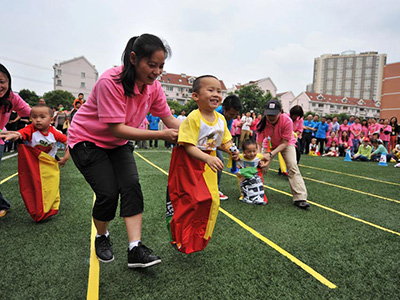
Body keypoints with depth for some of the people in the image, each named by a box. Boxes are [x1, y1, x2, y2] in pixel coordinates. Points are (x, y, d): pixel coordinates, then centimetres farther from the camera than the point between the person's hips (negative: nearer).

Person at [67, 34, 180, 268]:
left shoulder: (153, 86, -10)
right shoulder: (111, 81, -30)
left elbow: (169, 119, -8)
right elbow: (116, 128, -32)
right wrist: (160, 135, -37)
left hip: (119, 143, 5)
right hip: (87, 140, -5)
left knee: (131, 186, -14)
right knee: (108, 194, -13)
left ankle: (136, 249, -9)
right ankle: (102, 238, 18)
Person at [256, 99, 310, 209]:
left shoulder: (287, 120, -35)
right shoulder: (263, 122, -28)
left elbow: (285, 142, -27)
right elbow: (259, 143, -24)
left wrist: (271, 154, -38)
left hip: (287, 144, -2)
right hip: (270, 144, 2)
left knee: (293, 167, -17)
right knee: (262, 167, -7)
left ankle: (300, 198, -17)